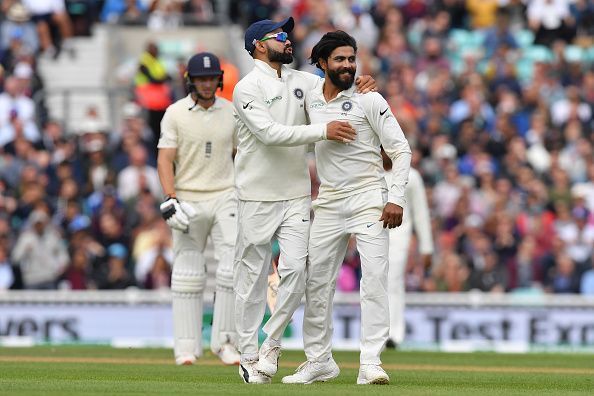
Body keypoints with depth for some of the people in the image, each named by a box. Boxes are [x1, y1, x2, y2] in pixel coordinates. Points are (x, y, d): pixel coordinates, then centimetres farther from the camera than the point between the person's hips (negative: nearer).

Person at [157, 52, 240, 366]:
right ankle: (186, 346, 6)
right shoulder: (175, 113, -2)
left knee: (235, 266, -11)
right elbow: (165, 160, -6)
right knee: (188, 274, 1)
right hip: (188, 201, -2)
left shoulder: (232, 113, 7)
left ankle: (224, 340, -3)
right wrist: (171, 200, -18)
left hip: (225, 196, 2)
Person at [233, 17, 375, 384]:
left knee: (297, 269, -8)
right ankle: (249, 356, 7)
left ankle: (272, 343, 8)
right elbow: (270, 133, -19)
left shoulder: (302, 82, 12)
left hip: (297, 195, 5)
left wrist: (361, 85, -4)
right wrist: (322, 131, -23)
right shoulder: (248, 89, -8)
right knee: (253, 278, 0)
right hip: (258, 198, -5)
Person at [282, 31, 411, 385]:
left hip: (368, 200, -5)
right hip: (328, 204, 5)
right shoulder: (310, 100, 8)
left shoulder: (369, 100, -5)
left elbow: (401, 150, -7)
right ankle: (319, 361, 18)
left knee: (375, 280, -14)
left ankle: (371, 364, -16)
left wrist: (396, 198, -16)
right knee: (316, 282, 7)